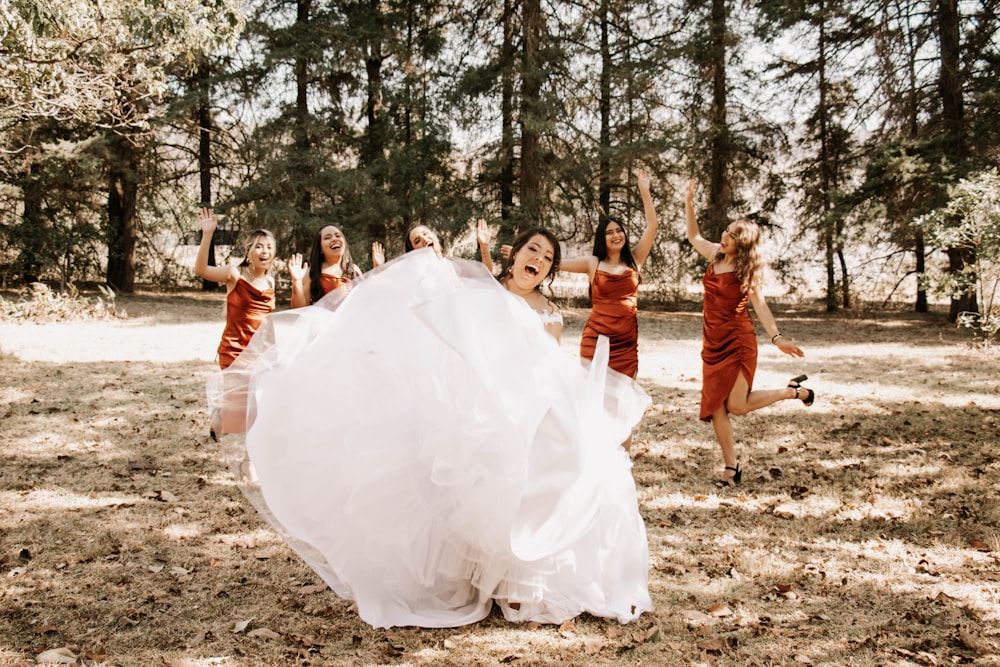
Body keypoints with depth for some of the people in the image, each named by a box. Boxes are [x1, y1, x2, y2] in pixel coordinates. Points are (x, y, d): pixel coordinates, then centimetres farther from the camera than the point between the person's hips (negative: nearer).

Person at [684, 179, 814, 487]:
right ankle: (731, 467, 10)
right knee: (715, 407, 1)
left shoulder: (748, 270, -8)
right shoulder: (716, 255, 6)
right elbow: (693, 236, 22)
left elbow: (760, 305, -16)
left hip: (737, 342, -6)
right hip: (713, 341, 6)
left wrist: (777, 337, -29)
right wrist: (689, 203, 13)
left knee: (737, 405, -9)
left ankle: (794, 391, 14)